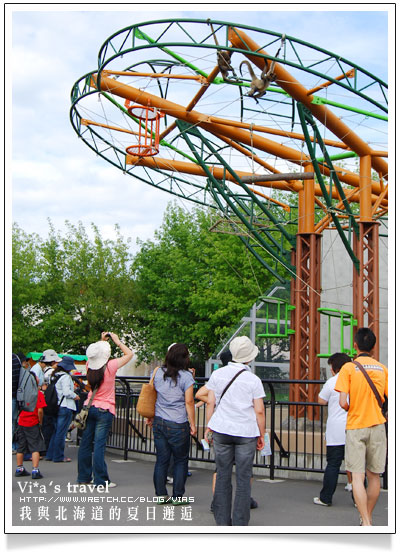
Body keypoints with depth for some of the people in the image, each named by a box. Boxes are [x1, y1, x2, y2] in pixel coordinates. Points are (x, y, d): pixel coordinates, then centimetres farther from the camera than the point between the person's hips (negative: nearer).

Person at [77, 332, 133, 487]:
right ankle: (101, 480, -2)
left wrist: (102, 341, 22)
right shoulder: (110, 366, -13)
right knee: (99, 445, -6)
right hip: (104, 410, -6)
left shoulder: (90, 365, 1)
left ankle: (84, 476, 18)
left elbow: (95, 354, 26)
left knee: (85, 443, 10)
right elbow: (129, 354, -1)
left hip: (89, 407, 6)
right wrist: (117, 341, 6)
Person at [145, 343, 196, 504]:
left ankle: (161, 494, 15)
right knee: (181, 460, 8)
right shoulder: (186, 376, -10)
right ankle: (177, 496, 11)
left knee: (161, 459, 11)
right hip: (178, 424, -4)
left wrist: (150, 417, 23)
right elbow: (189, 402, -10)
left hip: (159, 422, 4)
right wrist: (192, 424, -3)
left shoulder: (158, 373, 3)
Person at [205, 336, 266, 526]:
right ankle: (240, 524, 7)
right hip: (246, 432, -2)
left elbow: (210, 402, 3)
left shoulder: (217, 374, 1)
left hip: (222, 430, 2)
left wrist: (209, 426, 13)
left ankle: (222, 522, 15)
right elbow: (259, 411, -4)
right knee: (243, 479, 4)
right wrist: (262, 435, 6)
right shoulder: (253, 380, -5)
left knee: (222, 476, 10)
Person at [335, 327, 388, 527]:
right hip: (377, 426, 4)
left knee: (358, 476, -3)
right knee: (374, 475, 14)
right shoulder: (382, 368, 3)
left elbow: (343, 402, -14)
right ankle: (368, 517, 27)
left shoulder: (348, 368, -8)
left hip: (355, 427, -4)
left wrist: (351, 410, 6)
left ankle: (366, 523, -12)